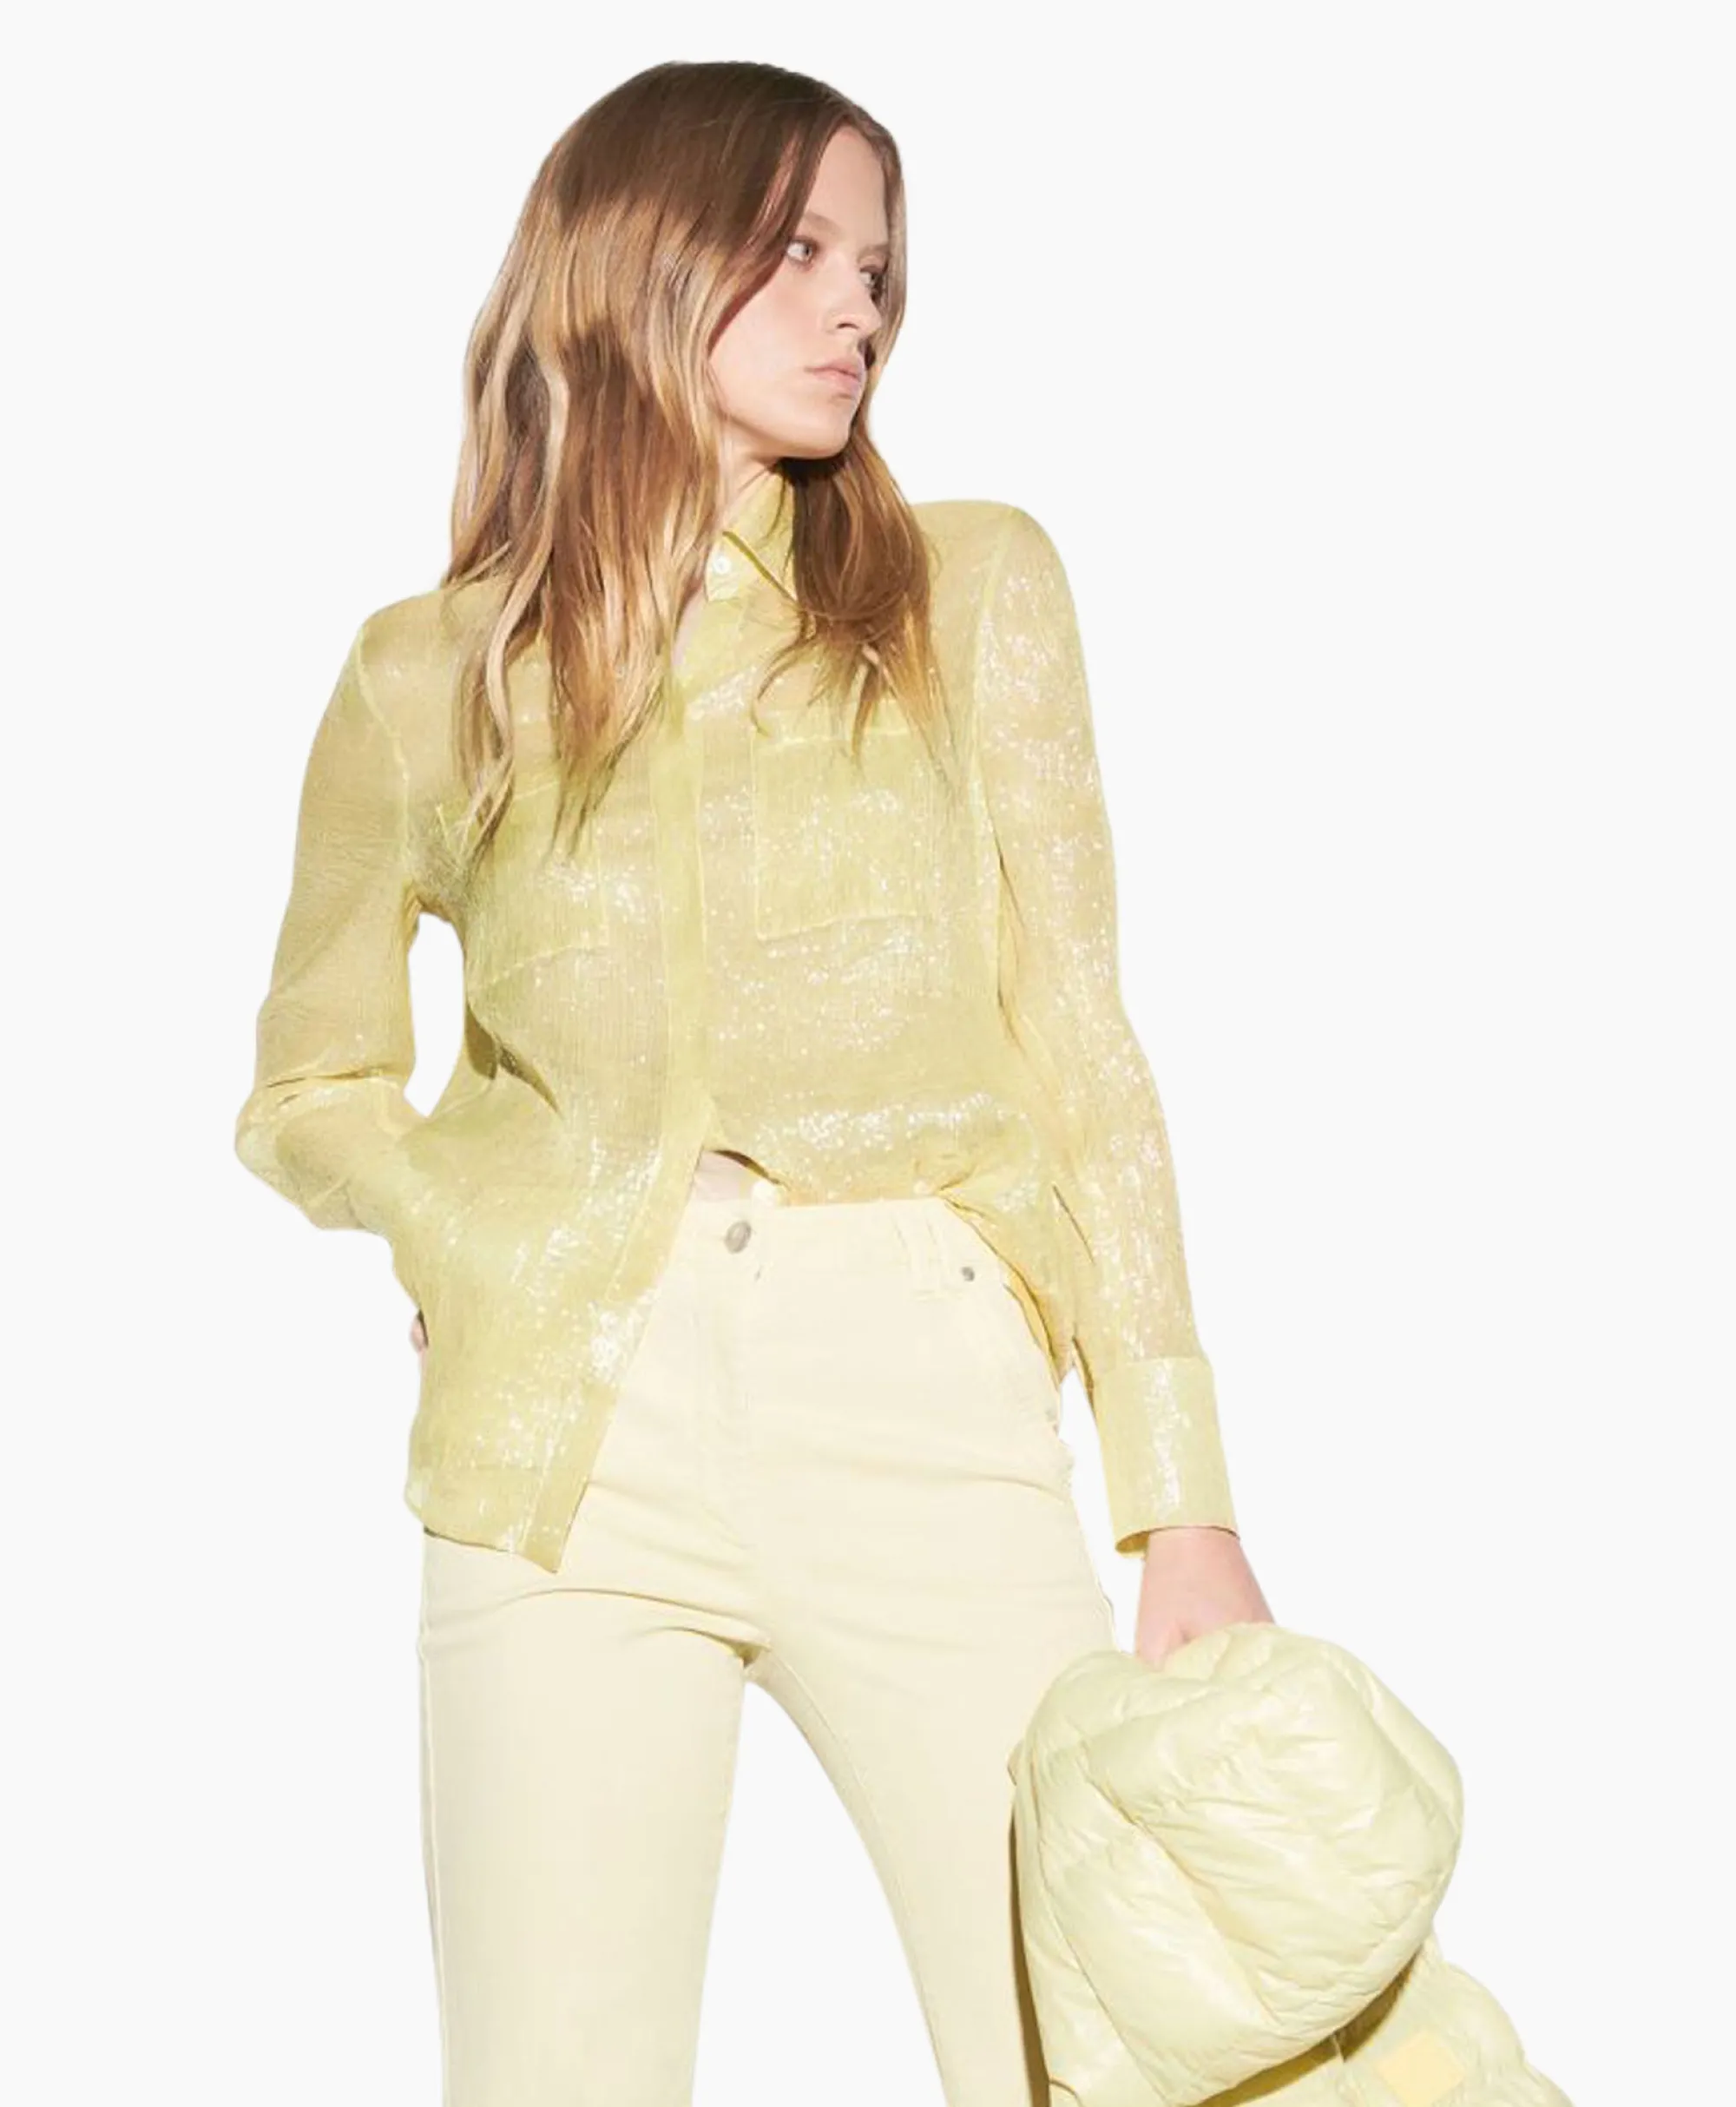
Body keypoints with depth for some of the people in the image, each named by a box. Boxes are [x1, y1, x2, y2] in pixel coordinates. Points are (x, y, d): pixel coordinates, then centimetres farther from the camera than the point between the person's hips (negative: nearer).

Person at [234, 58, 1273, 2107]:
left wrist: (1184, 1507, -3)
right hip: (573, 1441, 0)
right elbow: (310, 1090, 19)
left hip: (931, 1417, 0)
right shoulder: (430, 674, 8)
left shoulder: (974, 589, 9)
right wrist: (484, 1258, -2)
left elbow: (1076, 1044, 5)